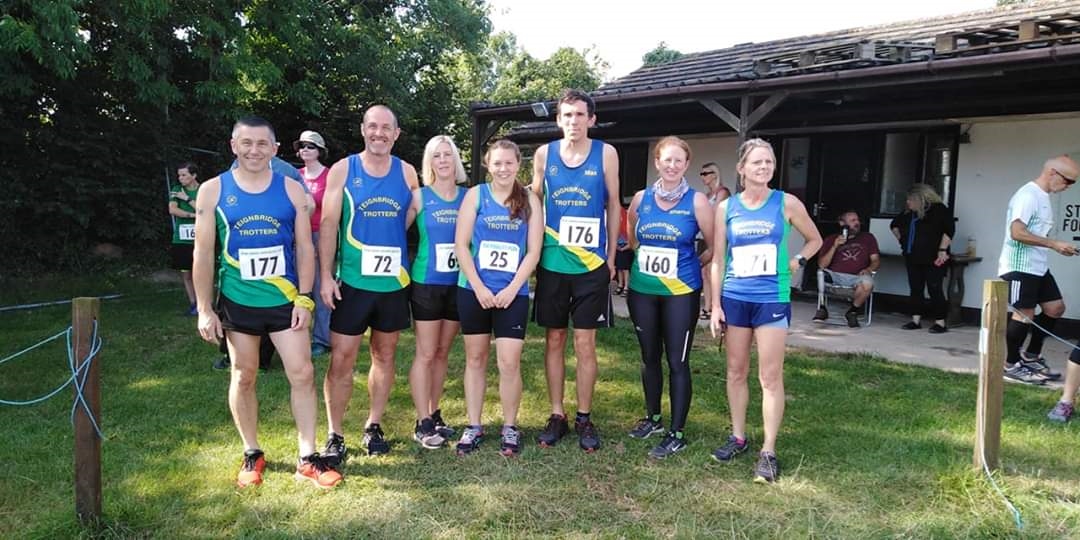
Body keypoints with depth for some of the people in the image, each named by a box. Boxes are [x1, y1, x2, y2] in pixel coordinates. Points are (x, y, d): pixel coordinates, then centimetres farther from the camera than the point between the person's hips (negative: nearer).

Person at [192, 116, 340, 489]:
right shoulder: (213, 191, -2)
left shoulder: (292, 190, -1)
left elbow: (304, 247, 1)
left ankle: (307, 459, 10)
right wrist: (205, 309, -5)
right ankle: (252, 454, 26)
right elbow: (203, 253, -1)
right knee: (244, 377, 10)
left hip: (285, 299, 0)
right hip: (236, 302, 0)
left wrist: (304, 299, -6)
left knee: (302, 374, -1)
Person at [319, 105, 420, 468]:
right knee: (341, 358, -2)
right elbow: (328, 225, -4)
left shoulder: (407, 173, 5)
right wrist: (326, 275, -10)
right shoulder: (342, 170, -1)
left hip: (394, 281, 3)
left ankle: (374, 426, 25)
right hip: (352, 281, -2)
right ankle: (335, 436, 10)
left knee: (385, 355, 11)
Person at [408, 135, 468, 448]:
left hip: (458, 284, 4)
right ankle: (423, 424, 6)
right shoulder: (419, 196, -4)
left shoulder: (467, 196, 5)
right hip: (427, 284, -3)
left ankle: (434, 415, 24)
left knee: (443, 353, 12)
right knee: (426, 354, -1)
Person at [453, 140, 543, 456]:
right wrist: (479, 287, -10)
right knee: (475, 359, 9)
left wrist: (511, 289, -10)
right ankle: (473, 427, 20)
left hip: (513, 293, 0)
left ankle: (510, 427, 14)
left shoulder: (529, 201, 4)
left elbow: (533, 251, 0)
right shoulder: (476, 195, 2)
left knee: (509, 362, -3)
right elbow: (461, 245, -3)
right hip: (474, 291, 1)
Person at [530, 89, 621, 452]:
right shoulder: (544, 154, 2)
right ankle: (557, 415, 20)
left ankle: (584, 417, 17)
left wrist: (611, 255, 6)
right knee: (554, 340, 8)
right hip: (551, 262, 2)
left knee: (585, 343, 4)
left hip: (592, 264, -1)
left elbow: (613, 204, 6)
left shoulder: (606, 154, -1)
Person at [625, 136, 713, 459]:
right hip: (642, 290, 4)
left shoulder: (697, 201, -6)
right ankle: (652, 418, 31)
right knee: (649, 357, 15)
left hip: (681, 292, -4)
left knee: (677, 361, -1)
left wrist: (694, 266, -2)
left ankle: (676, 434, 8)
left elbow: (714, 246, -1)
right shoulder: (641, 198, 3)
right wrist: (643, 259, 8)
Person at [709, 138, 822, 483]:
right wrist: (715, 305, 1)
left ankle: (768, 452, 6)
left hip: (772, 299, -2)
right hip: (734, 298, 2)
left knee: (770, 376, -2)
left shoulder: (786, 203, -1)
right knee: (736, 371, 11)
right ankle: (738, 437, 26)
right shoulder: (726, 208, 2)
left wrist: (797, 261, -3)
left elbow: (815, 240, 14)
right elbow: (718, 259, 4)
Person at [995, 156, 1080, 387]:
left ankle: (1031, 356, 22)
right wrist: (1054, 244, -24)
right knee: (1025, 314, -6)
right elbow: (1017, 232, -25)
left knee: (1055, 307, 11)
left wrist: (1056, 246, 10)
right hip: (1020, 266, -10)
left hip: (1038, 267, 10)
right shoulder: (1028, 195, -16)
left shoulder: (1043, 196, 15)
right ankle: (1011, 365, 7)